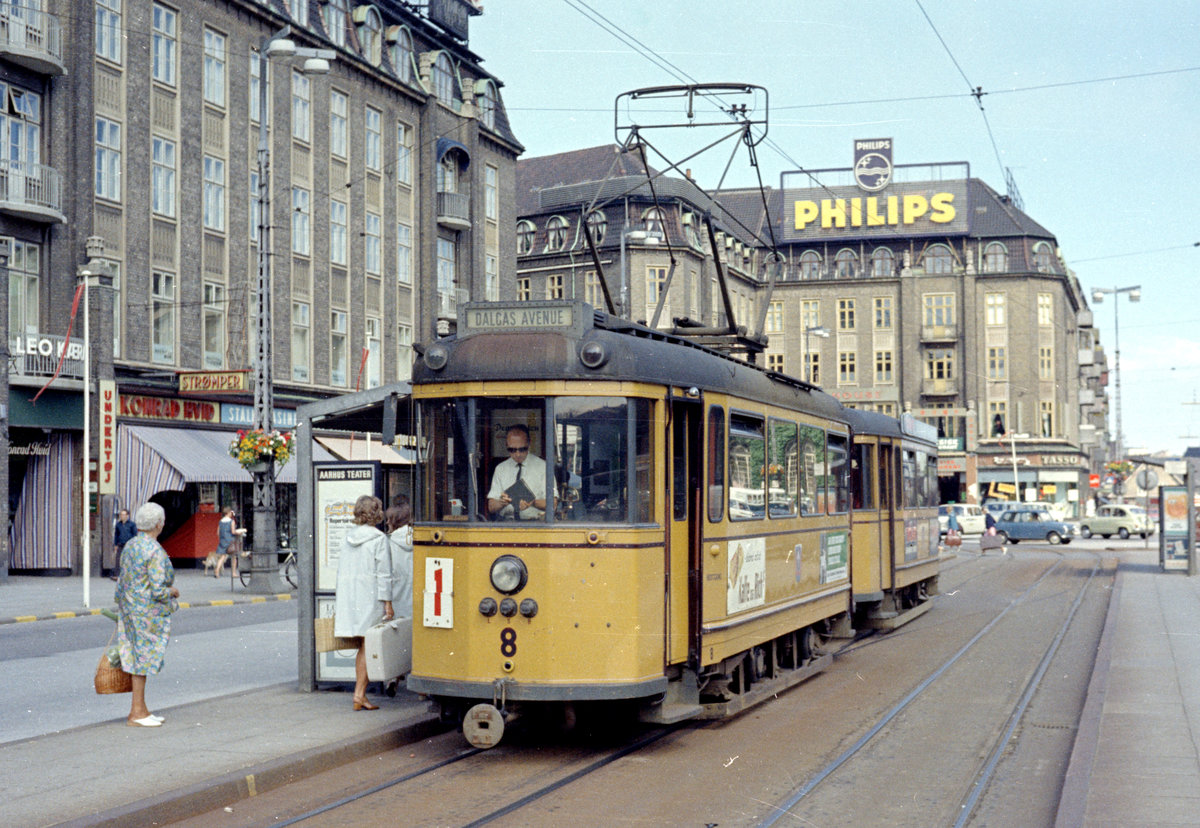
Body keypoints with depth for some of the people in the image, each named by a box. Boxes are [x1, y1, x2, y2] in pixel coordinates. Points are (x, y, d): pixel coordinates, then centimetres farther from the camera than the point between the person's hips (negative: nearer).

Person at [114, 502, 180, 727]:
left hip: (130, 607, 9)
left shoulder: (130, 546, 7)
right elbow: (158, 590, -23)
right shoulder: (156, 552, -20)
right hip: (148, 612, -9)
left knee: (138, 657, 15)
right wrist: (172, 591, -3)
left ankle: (140, 709, 22)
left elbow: (124, 581, 13)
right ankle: (136, 713, 5)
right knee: (143, 659, -1)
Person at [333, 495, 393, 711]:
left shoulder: (348, 538, 10)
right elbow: (383, 574, -10)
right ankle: (359, 694, -6)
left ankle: (360, 693, 11)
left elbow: (341, 571, 14)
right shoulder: (379, 539, -8)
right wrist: (387, 603, -8)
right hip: (370, 597, -6)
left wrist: (338, 602, 20)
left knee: (363, 647, 11)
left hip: (348, 597, 6)